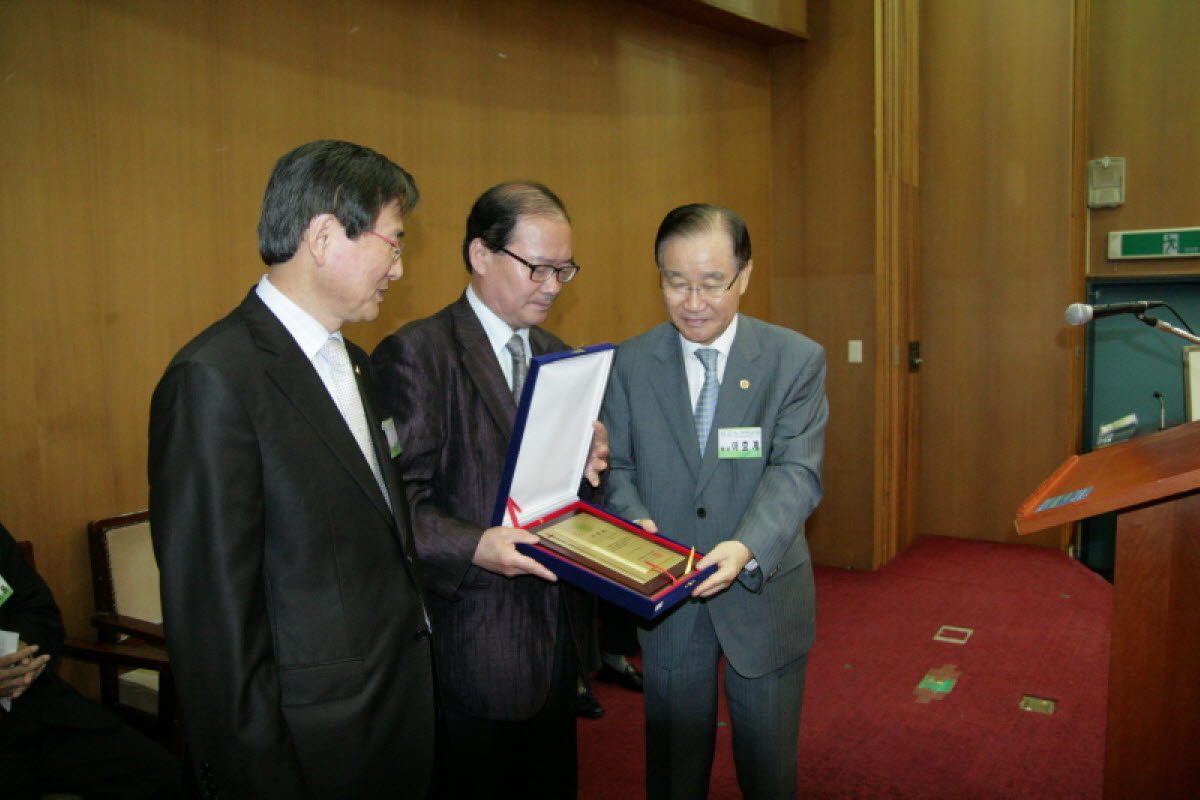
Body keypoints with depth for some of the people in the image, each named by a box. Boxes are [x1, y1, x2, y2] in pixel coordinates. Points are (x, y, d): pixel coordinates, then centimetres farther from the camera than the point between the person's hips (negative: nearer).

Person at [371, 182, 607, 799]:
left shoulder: (556, 355, 11)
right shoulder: (415, 354, -14)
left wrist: (586, 467, -5)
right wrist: (473, 548, -31)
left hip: (558, 629, 7)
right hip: (474, 639, -7)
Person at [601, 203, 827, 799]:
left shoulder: (797, 360, -7)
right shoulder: (629, 363, -2)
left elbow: (796, 471, -16)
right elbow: (617, 465, -1)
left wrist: (749, 548, -33)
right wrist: (633, 522, -23)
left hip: (764, 594, -1)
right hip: (667, 602, 1)